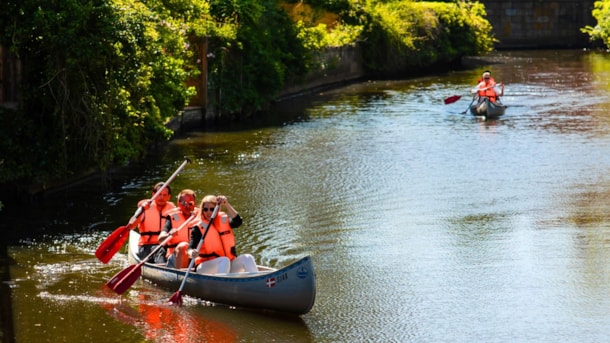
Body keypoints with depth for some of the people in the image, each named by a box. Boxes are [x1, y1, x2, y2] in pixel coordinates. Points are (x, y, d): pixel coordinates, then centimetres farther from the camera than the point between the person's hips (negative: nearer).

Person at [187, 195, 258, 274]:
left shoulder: (224, 221, 7)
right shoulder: (199, 228, -3)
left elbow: (238, 221, -14)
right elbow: (191, 247, -15)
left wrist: (226, 205, -23)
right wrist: (192, 253, -39)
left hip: (228, 266, 4)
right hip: (205, 269, -4)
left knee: (247, 258, -20)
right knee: (224, 260, -34)